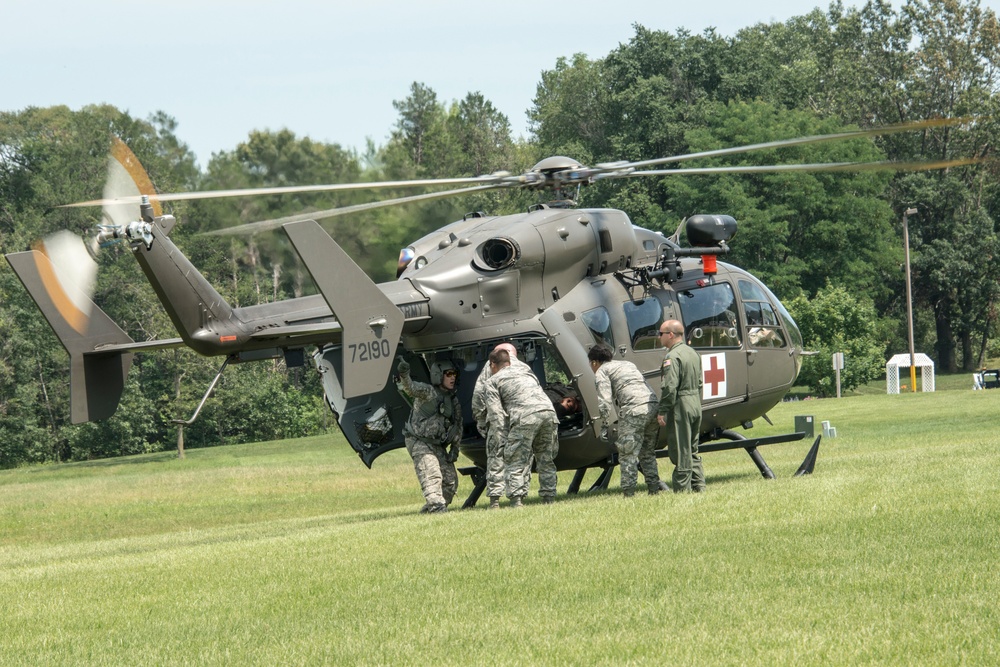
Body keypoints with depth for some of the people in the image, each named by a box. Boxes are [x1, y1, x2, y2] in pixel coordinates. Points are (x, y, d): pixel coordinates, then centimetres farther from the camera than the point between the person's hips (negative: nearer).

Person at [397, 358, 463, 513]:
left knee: (451, 481, 4)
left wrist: (455, 448, 8)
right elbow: (411, 388, -33)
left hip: (438, 446, 8)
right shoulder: (428, 392, -12)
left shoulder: (454, 401, 11)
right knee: (432, 476, -23)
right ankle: (436, 505, -34)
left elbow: (458, 427, 19)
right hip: (419, 442, -8)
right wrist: (404, 376, -55)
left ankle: (428, 509, 13)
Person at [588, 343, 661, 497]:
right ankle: (654, 489, 13)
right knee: (648, 453, 16)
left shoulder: (602, 371, 9)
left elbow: (604, 400, -4)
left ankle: (628, 493, -7)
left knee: (628, 455, -3)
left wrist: (605, 425, 0)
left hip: (634, 409, -7)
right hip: (653, 405, 7)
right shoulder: (628, 364, 32)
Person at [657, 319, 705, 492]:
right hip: (695, 405, 9)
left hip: (680, 407, -9)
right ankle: (699, 486, 16)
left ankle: (682, 489, -3)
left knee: (681, 452, -4)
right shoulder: (693, 354, 13)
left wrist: (662, 411, -17)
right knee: (692, 450, 16)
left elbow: (670, 387, -22)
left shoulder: (672, 357, -16)